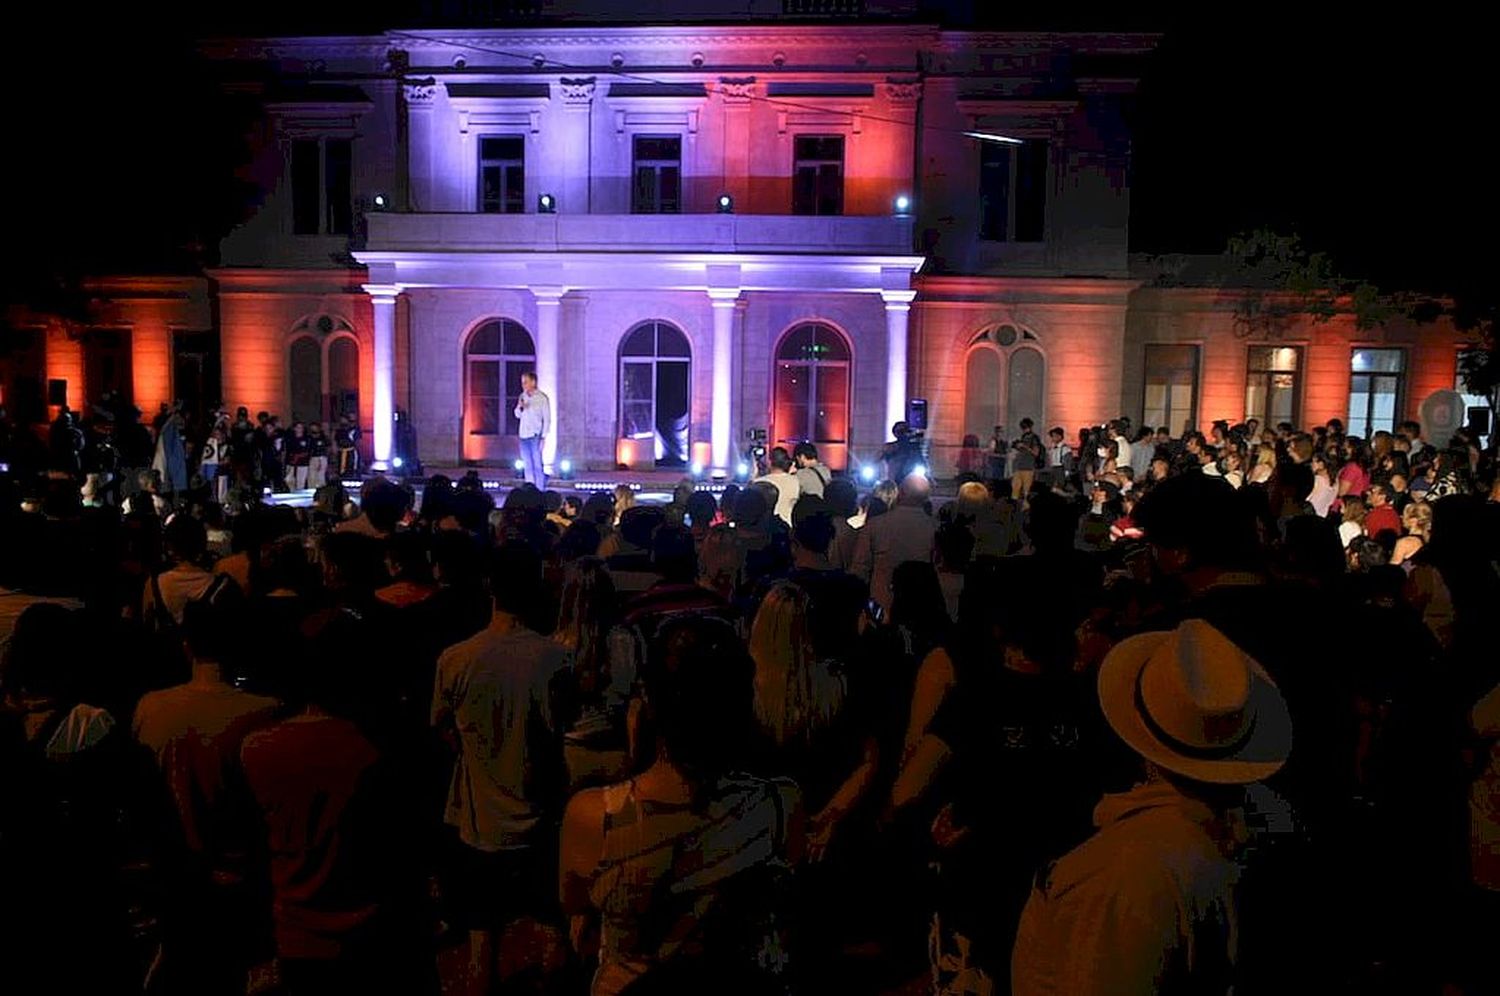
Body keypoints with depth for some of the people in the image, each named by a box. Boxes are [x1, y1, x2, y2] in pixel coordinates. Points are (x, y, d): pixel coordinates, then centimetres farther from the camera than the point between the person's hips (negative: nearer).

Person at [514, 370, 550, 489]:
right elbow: (517, 415, 16)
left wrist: (543, 437, -12)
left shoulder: (542, 398, -6)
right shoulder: (522, 396, 10)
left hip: (535, 436, -5)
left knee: (537, 465, -7)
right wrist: (520, 407, -7)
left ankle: (540, 491, -4)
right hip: (523, 436, 5)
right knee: (528, 466, 8)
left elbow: (547, 419, -6)